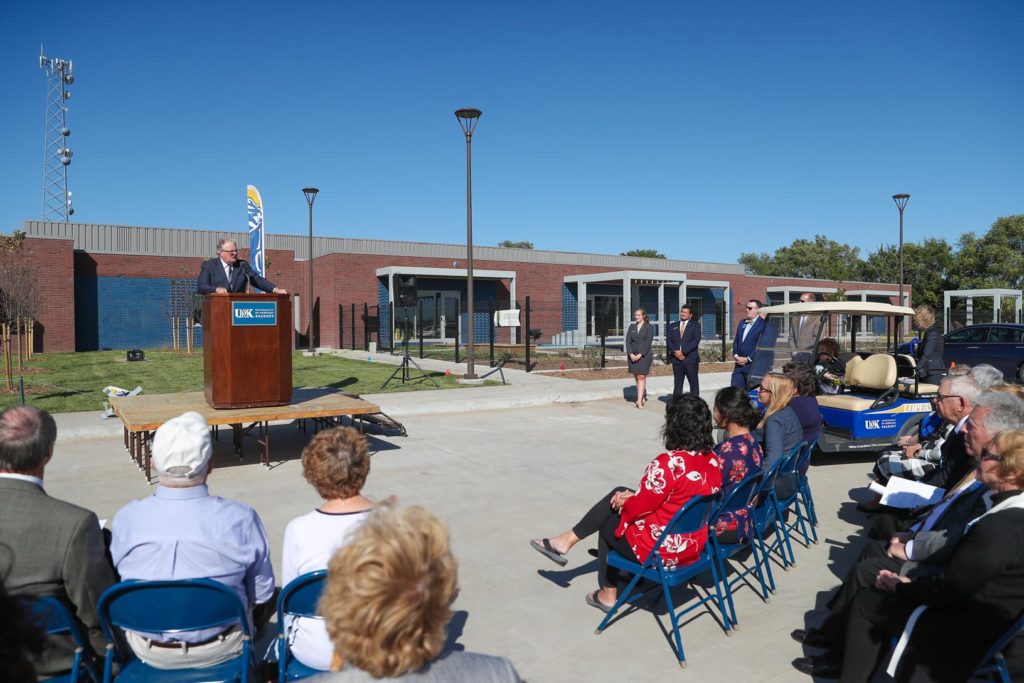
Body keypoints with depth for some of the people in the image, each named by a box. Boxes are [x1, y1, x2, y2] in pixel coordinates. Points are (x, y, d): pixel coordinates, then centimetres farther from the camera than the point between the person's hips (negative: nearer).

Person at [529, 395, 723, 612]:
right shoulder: (713, 460, -2)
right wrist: (631, 497, 8)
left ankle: (608, 595, 33)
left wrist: (625, 501, 5)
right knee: (620, 493, 16)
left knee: (608, 524, 21)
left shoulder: (668, 463, -28)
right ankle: (569, 539, 24)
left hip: (660, 550, -8)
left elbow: (639, 507, -18)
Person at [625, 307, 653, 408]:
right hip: (632, 355, 4)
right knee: (637, 377, 8)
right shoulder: (632, 326, 11)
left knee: (641, 377, -9)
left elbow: (648, 342, -8)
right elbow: (628, 341, 5)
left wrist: (640, 354, -16)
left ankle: (639, 400, -14)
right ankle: (643, 397, 20)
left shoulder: (648, 327, -1)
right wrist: (631, 354, -8)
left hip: (644, 355, -4)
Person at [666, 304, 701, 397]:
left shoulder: (695, 325, 5)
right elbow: (668, 341, 6)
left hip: (690, 358, -3)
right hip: (676, 359, 3)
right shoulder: (673, 326, 15)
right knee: (677, 383, 5)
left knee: (694, 383, -1)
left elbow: (696, 340, -8)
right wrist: (675, 352, -12)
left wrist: (683, 352, -16)